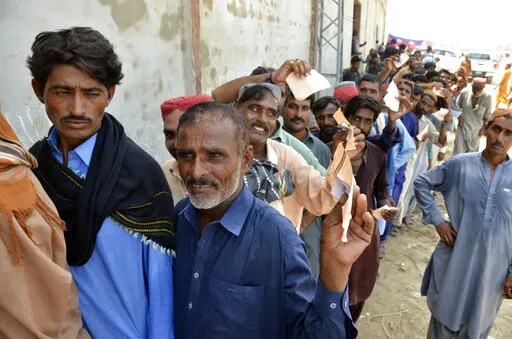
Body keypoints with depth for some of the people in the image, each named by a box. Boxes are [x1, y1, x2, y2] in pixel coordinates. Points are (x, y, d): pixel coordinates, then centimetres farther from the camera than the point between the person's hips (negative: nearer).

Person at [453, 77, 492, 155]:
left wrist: (483, 129, -1)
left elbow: (487, 116, -5)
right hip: (463, 126, 0)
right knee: (459, 151, 1)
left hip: (476, 129, 0)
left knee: (472, 151, 14)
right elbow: (457, 105, 4)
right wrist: (459, 117, -5)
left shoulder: (487, 97, -16)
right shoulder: (464, 92, -15)